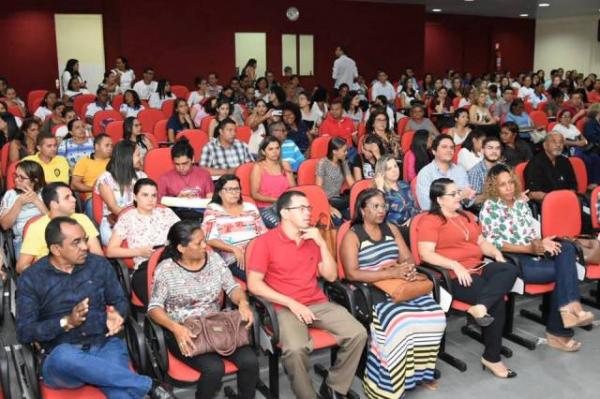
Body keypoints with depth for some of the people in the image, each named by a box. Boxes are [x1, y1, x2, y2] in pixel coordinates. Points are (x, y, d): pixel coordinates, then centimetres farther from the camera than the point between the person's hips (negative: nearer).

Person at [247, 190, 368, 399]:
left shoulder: (313, 238, 13)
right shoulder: (265, 241, -4)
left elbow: (331, 276, 11)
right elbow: (254, 284, -10)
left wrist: (322, 243, -2)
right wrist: (291, 303, -15)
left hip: (319, 303, 5)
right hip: (285, 308, -5)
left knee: (358, 334, -16)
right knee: (296, 348, -34)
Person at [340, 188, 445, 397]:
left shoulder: (391, 229, 16)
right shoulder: (352, 236, -4)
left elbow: (408, 258, 12)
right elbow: (352, 273, -16)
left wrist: (408, 269, -13)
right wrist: (391, 273, -21)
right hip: (369, 292, -6)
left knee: (434, 315, -18)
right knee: (399, 323, -32)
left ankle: (420, 371, 1)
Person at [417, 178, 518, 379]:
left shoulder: (467, 216, 24)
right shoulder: (430, 221, -3)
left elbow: (481, 242, 22)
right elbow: (426, 254, -14)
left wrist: (496, 253, 1)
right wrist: (455, 265, -24)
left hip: (478, 269, 7)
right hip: (453, 277, -7)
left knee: (509, 270, -22)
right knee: (497, 299, -23)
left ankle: (480, 307, -37)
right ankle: (491, 357, -11)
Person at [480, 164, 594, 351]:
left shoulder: (521, 203, 18)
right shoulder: (489, 208, -2)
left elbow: (533, 233, 15)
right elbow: (493, 243, -10)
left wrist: (541, 243, -11)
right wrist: (530, 248, -15)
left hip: (533, 253, 6)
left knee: (566, 248, -22)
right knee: (563, 270, -23)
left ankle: (568, 307, -30)